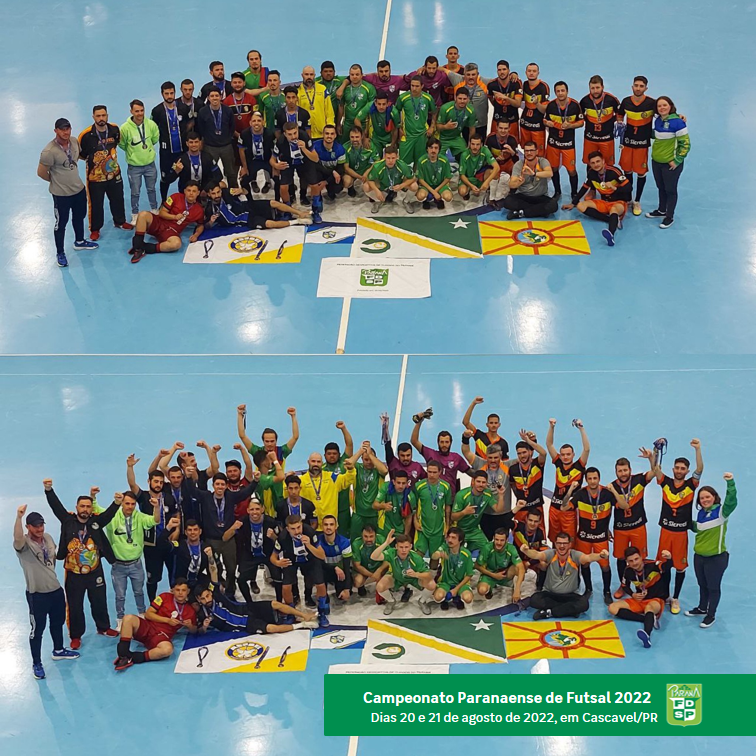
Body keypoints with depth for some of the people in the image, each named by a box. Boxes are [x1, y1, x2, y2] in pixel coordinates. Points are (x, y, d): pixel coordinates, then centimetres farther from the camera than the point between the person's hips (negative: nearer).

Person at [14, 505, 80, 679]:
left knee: (57, 623, 24)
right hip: (37, 594, -7)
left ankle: (58, 651, 46)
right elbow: (17, 538, -46)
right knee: (37, 629, 3)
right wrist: (19, 517, -60)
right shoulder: (24, 543, -20)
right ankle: (36, 663, 17)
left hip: (56, 590, 7)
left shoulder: (48, 538, 1)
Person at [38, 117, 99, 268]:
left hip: (79, 189, 7)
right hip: (61, 194, -7)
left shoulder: (74, 141, -8)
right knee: (61, 223, 9)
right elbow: (41, 172, -19)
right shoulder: (49, 151, -29)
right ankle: (60, 253, 25)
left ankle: (79, 242, 50)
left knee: (79, 217, 26)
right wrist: (55, 180, -3)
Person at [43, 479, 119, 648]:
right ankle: (76, 636, 24)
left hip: (95, 572, 1)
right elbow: (56, 505, -15)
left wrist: (117, 502, -40)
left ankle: (103, 628, 40)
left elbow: (110, 513, -19)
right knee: (74, 606, 8)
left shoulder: (96, 521, -5)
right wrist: (48, 490, -30)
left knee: (99, 602, 18)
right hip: (74, 574, -1)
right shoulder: (68, 520, -6)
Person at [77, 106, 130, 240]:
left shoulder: (114, 130, -9)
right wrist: (92, 158, -6)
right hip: (95, 176, -4)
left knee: (118, 199, 22)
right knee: (96, 204, 8)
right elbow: (80, 155, -9)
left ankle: (120, 221, 46)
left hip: (114, 173, 4)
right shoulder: (86, 135, -24)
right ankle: (95, 229, 28)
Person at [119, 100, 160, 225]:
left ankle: (154, 210, 43)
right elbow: (122, 144, -7)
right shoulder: (125, 128, -23)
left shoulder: (151, 124, -15)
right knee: (135, 192, 10)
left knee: (151, 189, 22)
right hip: (134, 166, -2)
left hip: (150, 164, 2)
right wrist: (132, 152, 4)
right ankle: (135, 215, 28)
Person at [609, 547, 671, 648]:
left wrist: (668, 559, -65)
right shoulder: (628, 571, -8)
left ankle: (647, 635, -73)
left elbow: (666, 567, -43)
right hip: (639, 600, 6)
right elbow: (625, 586, 12)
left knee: (649, 607, -42)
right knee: (613, 608, -14)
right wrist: (633, 595, -7)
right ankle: (650, 619, -27)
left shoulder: (653, 565, -22)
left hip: (656, 600, -6)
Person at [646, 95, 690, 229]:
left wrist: (677, 161, -15)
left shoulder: (677, 122, -19)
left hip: (670, 164, -7)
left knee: (670, 190, 7)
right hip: (656, 161, 7)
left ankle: (669, 217, 20)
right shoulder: (658, 121, 3)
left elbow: (685, 144, -17)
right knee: (661, 187, 21)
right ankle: (661, 210, 40)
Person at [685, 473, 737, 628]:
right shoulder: (701, 513, 7)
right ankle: (702, 609, 40)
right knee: (702, 585, 22)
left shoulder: (721, 511, -13)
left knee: (713, 587, 7)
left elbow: (732, 500, -33)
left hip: (716, 558, -7)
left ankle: (711, 615, 20)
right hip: (699, 556, 7)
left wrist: (730, 482, -45)